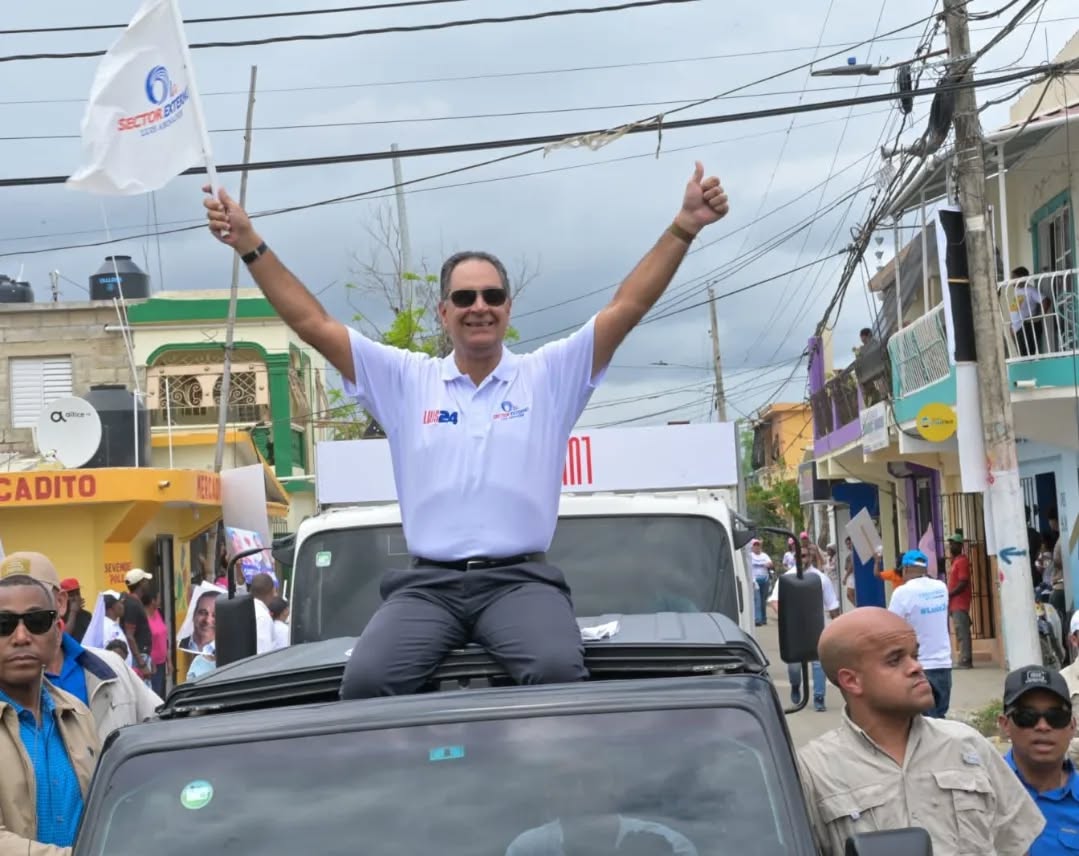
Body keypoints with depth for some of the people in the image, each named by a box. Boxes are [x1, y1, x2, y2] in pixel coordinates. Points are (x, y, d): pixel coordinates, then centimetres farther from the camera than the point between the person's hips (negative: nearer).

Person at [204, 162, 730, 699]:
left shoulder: (548, 376, 10)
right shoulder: (405, 380, 13)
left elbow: (628, 306, 3)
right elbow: (313, 324, 10)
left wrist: (684, 227, -6)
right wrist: (249, 245, 4)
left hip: (521, 579, -1)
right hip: (427, 583, 1)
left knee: (559, 671, -31)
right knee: (365, 680, -25)